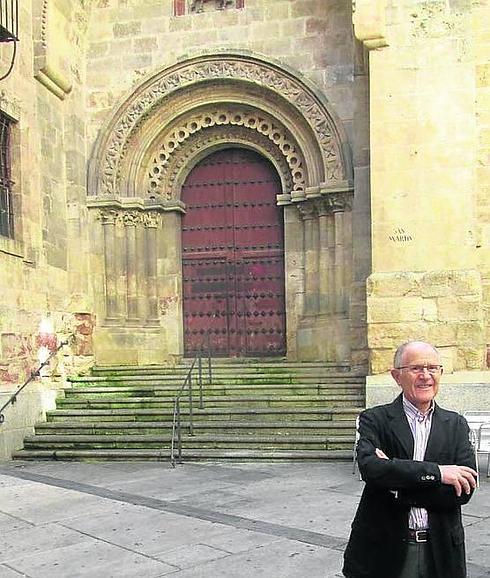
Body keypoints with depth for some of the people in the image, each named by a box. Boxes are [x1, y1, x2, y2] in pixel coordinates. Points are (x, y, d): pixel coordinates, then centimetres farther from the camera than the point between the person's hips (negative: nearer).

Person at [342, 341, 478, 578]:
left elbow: (464, 490, -7)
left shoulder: (456, 425, 3)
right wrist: (436, 472, -22)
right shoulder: (374, 420, -3)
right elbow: (369, 467, -21)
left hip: (440, 552, 2)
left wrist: (397, 486, -15)